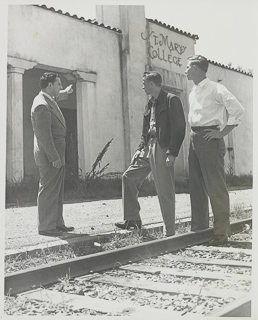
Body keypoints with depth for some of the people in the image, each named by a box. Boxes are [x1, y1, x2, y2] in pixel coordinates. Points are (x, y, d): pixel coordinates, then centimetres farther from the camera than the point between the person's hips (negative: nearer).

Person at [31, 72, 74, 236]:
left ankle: (57, 223, 21)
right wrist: (54, 158, -22)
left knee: (57, 190, 13)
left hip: (56, 154, 10)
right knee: (48, 190, -4)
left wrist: (65, 92, 32)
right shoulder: (42, 105, -18)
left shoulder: (48, 100, 12)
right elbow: (44, 135, -23)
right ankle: (45, 227, 4)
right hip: (49, 155, -10)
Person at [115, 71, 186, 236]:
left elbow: (179, 128, -14)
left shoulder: (171, 100, -7)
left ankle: (170, 232, 6)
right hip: (148, 147, 9)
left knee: (165, 192, -5)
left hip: (163, 149, -9)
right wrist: (140, 148, 10)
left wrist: (172, 153, -20)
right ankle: (133, 220, 14)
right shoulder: (150, 103, 18)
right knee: (128, 177, 6)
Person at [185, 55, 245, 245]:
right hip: (194, 139, 8)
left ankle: (222, 233, -4)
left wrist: (223, 133, -13)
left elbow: (238, 110, -13)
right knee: (196, 187, 9)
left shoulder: (215, 89, -6)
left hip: (210, 138, -8)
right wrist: (193, 136, 15)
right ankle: (199, 230, 17)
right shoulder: (193, 93, 18)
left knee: (216, 186, -8)